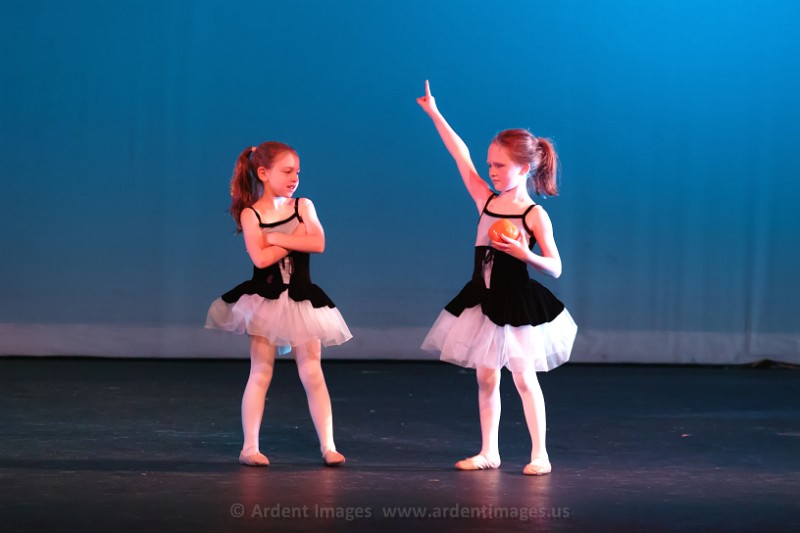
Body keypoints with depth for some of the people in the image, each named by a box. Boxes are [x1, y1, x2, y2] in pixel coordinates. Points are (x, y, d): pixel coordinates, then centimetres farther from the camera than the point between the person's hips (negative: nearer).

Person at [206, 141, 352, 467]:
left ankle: (328, 446, 3)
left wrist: (276, 237, -16)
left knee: (312, 374, 2)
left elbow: (318, 244, -14)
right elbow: (261, 259, -20)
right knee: (260, 373, 0)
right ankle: (250, 447, 4)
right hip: (264, 301, -2)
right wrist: (295, 239, -13)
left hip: (302, 301, 2)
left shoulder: (303, 206, 2)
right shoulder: (250, 214, -6)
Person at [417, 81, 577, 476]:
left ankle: (540, 454, 5)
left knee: (524, 378, -2)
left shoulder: (535, 215, -11)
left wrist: (525, 254, -30)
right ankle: (488, 452, 17)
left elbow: (555, 268, -11)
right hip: (482, 302, 5)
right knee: (486, 377, 9)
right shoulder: (486, 201, 3)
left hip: (517, 304, -5)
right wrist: (434, 114, 3)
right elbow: (462, 157, 3)